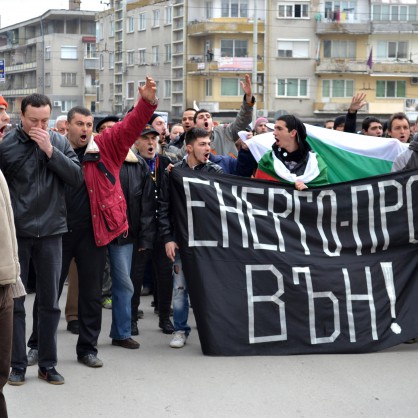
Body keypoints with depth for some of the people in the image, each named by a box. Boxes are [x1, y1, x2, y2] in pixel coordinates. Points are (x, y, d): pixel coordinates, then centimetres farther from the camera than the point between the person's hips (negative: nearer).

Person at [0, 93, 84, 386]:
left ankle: (48, 364, 17)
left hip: (51, 232, 2)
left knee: (50, 302, 7)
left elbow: (77, 178, -6)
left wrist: (50, 150, -14)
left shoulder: (59, 142, 2)